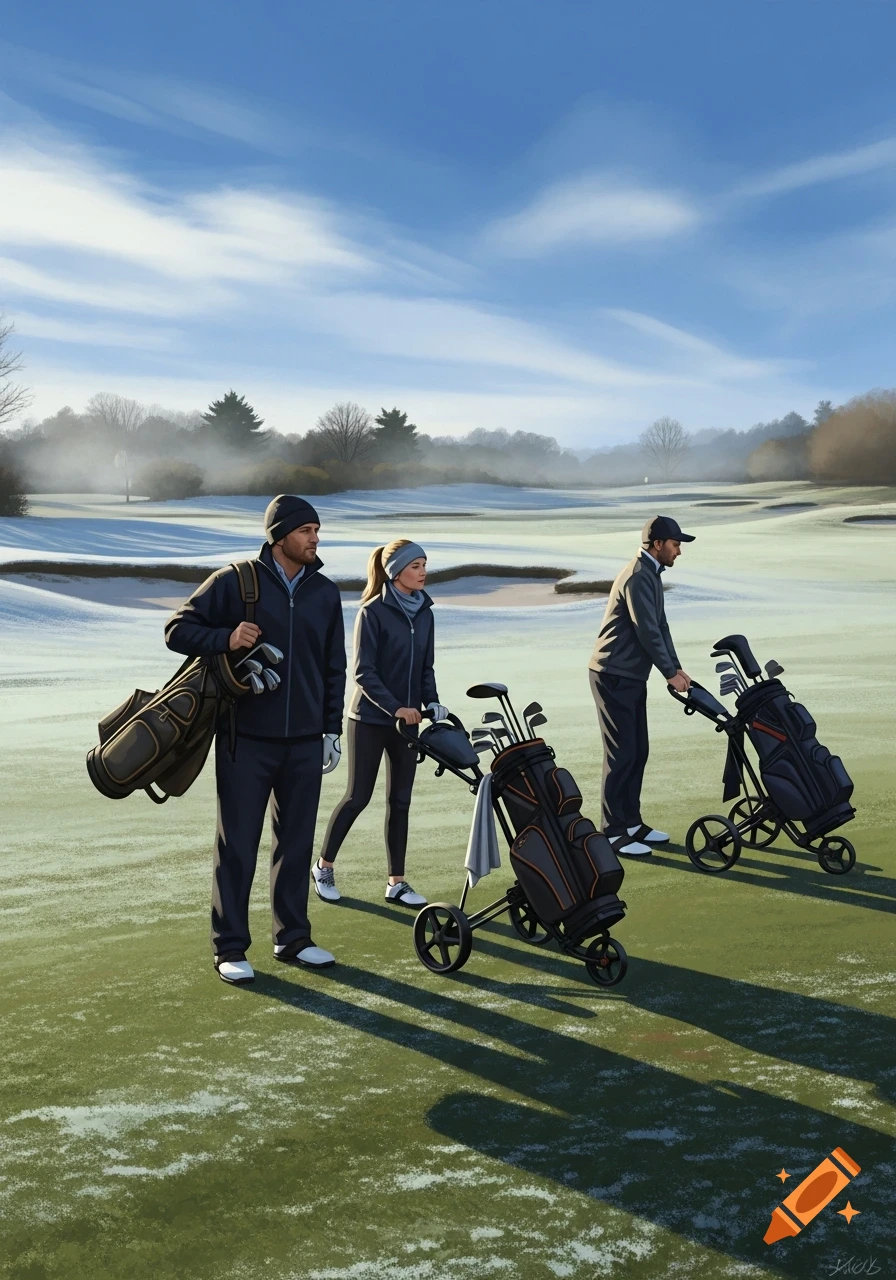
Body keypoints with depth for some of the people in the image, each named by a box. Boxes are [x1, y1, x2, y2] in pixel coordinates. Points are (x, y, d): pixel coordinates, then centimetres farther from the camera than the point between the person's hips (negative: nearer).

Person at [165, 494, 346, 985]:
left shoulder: (325, 592, 9)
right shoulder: (234, 582, -5)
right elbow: (178, 629, -3)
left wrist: (332, 729, 10)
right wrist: (225, 638, -20)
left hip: (304, 742, 4)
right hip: (246, 740, -4)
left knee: (297, 842, 11)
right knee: (237, 845, 2)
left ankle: (293, 938, 24)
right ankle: (229, 947, 12)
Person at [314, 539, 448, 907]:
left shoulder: (424, 613, 6)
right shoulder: (373, 612, -12)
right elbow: (363, 672, -14)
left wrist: (432, 702, -3)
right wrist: (395, 707, -22)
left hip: (407, 721, 6)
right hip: (370, 719, -6)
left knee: (400, 801, 7)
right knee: (358, 796, 0)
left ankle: (396, 883, 14)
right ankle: (324, 866, 19)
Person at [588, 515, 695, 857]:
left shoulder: (652, 574, 14)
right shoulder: (637, 577, -18)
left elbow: (660, 627, 14)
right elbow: (647, 631, -20)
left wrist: (676, 667, 4)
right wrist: (670, 673, -15)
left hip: (632, 676, 10)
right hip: (614, 676, -10)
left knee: (639, 751, 12)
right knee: (621, 753, -7)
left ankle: (631, 822, 21)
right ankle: (613, 832, -1)